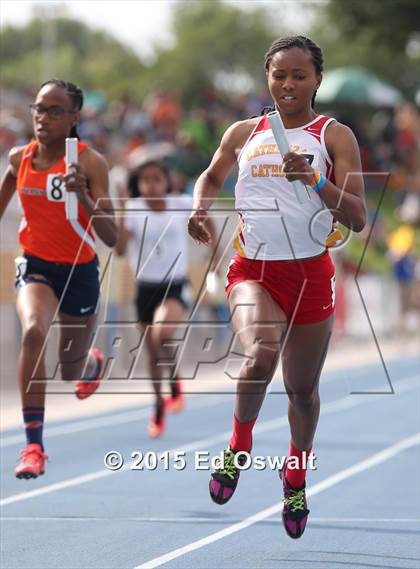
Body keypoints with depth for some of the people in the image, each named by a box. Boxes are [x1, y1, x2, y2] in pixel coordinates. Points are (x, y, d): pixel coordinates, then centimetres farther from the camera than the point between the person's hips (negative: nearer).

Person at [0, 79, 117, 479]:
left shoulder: (90, 163, -18)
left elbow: (110, 238, -23)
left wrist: (84, 196, -37)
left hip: (79, 271, -1)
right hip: (35, 265, 2)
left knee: (72, 371, 14)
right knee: (33, 332, -30)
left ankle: (92, 364, 57)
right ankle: (33, 447, -28)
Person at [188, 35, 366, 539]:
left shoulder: (335, 137, -2)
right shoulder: (243, 134, 7)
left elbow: (357, 218, -10)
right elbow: (211, 177, 26)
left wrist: (314, 178, -25)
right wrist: (199, 210, 4)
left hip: (311, 275, 0)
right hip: (253, 271, 0)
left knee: (302, 388, 11)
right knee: (261, 355, -29)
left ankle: (296, 475, 38)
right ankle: (239, 445, -3)